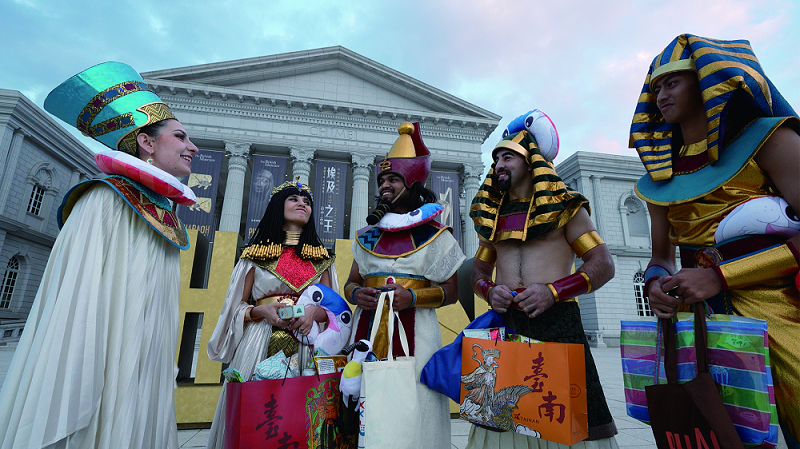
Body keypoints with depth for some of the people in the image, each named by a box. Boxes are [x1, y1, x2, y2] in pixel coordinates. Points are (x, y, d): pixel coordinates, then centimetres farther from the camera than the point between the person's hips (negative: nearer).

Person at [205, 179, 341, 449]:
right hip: (260, 344, -1)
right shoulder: (256, 253, 9)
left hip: (306, 343, 1)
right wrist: (260, 311, -12)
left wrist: (314, 312, -11)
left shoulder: (321, 257, 14)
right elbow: (237, 306, 8)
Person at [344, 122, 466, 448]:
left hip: (413, 330, -3)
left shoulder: (435, 235, 4)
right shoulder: (368, 236, 15)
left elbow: (451, 291, 2)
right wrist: (356, 294, -5)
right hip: (368, 329, 4)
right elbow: (351, 283, 18)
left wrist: (412, 297, -14)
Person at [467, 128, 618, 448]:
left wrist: (553, 291, -15)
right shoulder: (492, 216, 16)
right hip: (505, 322, 4)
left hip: (556, 318, -3)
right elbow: (478, 270, 22)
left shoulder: (563, 206, 4)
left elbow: (604, 265, -1)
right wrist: (489, 291, -2)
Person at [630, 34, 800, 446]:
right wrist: (655, 283, -9)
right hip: (699, 312, 3)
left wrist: (719, 277, -20)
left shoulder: (765, 138, -2)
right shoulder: (660, 175, 11)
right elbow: (662, 255, 13)